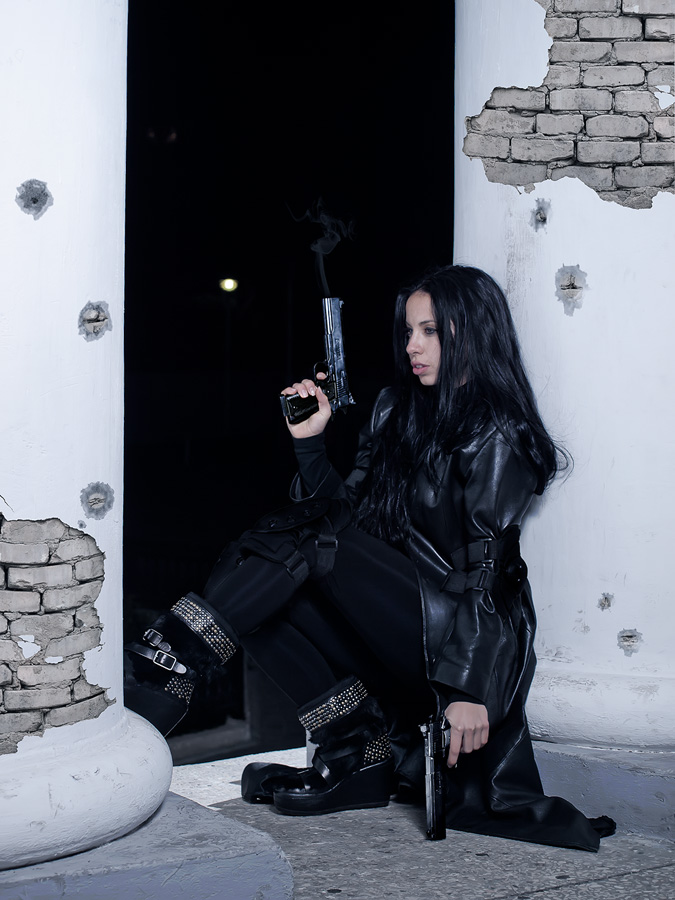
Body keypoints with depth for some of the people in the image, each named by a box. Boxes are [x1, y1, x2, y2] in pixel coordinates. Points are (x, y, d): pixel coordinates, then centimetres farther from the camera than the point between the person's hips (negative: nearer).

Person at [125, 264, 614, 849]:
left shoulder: (498, 437, -8)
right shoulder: (398, 412, 14)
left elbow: (485, 570, -18)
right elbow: (347, 510, 12)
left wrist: (466, 688, -25)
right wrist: (310, 442, -2)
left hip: (458, 642, -8)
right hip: (392, 628, 8)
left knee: (311, 539, -22)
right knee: (261, 587, -10)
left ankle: (169, 673, -21)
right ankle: (361, 757, -12)